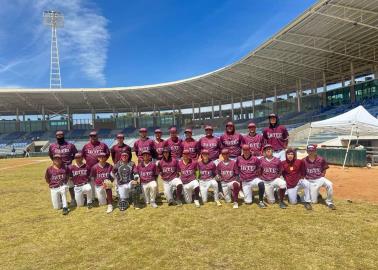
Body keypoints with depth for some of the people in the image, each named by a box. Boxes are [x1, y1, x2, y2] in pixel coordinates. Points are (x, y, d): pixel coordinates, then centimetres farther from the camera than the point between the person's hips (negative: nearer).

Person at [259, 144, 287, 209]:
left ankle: (281, 201, -15)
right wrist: (261, 178, -1)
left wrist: (277, 178, -3)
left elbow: (280, 171, 8)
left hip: (275, 180, 0)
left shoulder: (277, 160, -2)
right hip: (266, 182, 0)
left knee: (283, 183, -36)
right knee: (271, 201, 0)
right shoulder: (261, 160, -3)